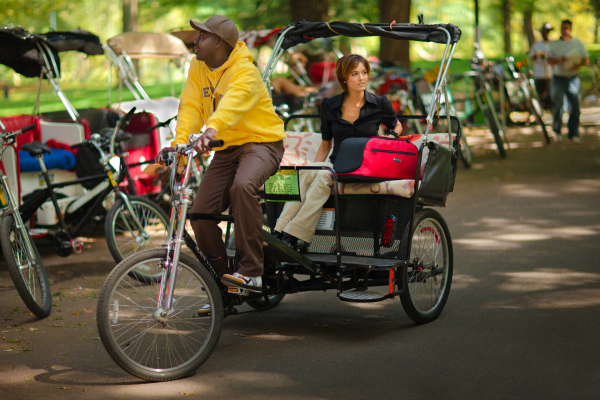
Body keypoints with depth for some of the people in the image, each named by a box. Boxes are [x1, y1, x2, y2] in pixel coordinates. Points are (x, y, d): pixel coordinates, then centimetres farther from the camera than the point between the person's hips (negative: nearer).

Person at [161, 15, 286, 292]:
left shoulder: (245, 71, -17)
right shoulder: (197, 68, 4)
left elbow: (233, 103, -37)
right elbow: (190, 106, -6)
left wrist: (212, 130, -55)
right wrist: (179, 140, -24)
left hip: (261, 142, -7)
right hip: (226, 149, 7)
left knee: (243, 185, -37)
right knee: (201, 213, -4)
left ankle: (251, 272, -31)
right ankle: (218, 280, 17)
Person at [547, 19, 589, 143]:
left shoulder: (577, 43, 12)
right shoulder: (554, 44, 10)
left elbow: (586, 59, 9)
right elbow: (549, 60, 0)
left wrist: (578, 64, -12)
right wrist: (559, 60, -20)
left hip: (573, 79, 0)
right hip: (559, 79, 0)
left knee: (574, 107, -5)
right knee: (557, 105, -4)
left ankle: (573, 135, -3)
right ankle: (556, 131, 17)